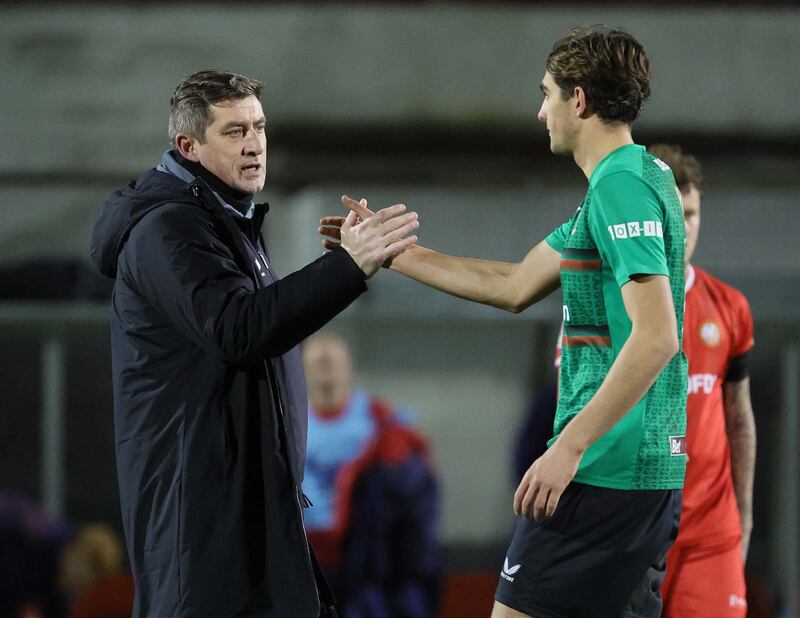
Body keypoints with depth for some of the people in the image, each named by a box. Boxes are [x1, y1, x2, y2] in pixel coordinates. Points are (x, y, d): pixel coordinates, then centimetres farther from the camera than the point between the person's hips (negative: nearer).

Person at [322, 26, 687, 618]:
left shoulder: (620, 186, -14)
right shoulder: (636, 178, 18)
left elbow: (657, 337, -23)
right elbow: (514, 286, 24)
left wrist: (570, 446, -24)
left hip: (606, 469, -10)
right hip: (655, 469, 10)